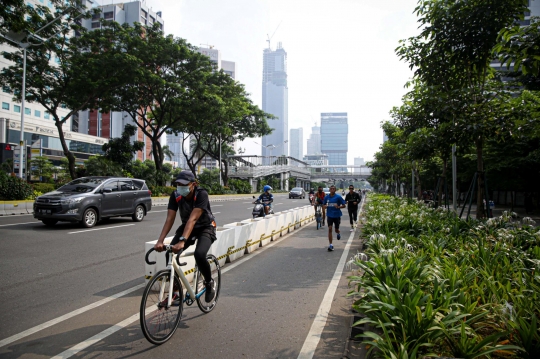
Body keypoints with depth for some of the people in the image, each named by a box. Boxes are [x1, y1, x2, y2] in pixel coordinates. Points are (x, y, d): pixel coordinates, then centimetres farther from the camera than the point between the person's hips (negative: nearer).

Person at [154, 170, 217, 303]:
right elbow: (169, 219, -22)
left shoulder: (202, 194, -29)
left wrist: (182, 241, -49)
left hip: (205, 227, -5)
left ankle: (209, 283, 2)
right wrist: (160, 241, -35)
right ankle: (175, 292, 2)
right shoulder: (175, 196, -16)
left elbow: (192, 219, -39)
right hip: (187, 226, 5)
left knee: (199, 255, -30)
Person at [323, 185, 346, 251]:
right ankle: (331, 245, -4)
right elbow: (324, 205, 12)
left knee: (336, 230, 10)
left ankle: (338, 233, 50)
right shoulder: (326, 197, 1)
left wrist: (338, 206, -23)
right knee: (329, 229, -9)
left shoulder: (338, 197, -7)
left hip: (337, 215, -1)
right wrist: (325, 206, -12)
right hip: (330, 215, 1)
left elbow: (344, 205, -4)